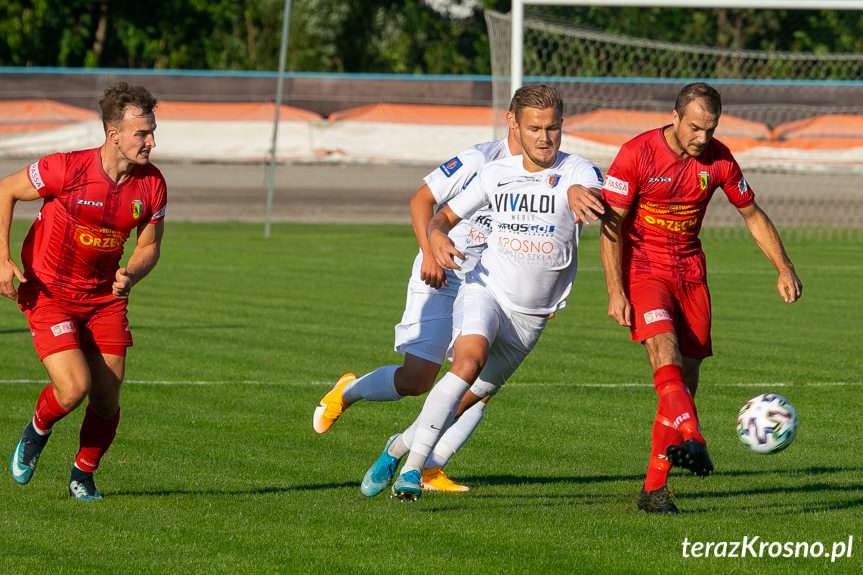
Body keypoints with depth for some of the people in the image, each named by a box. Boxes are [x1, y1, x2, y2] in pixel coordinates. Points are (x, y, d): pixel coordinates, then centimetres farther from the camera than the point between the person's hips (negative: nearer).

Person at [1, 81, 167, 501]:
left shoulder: (152, 184, -8)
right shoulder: (67, 169, -22)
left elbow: (149, 245, 5)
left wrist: (130, 275, -17)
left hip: (105, 298, 4)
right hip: (48, 293, -4)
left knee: (106, 401, 0)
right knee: (74, 388, -20)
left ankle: (83, 476, 27)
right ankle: (37, 431, 15)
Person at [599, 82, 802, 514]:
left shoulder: (718, 159, -2)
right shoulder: (637, 154, -13)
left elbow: (752, 214, 12)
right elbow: (611, 225, -10)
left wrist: (784, 268, 3)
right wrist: (616, 291, -17)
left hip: (690, 272, 4)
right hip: (642, 267, -4)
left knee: (686, 377, -2)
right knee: (665, 349, -29)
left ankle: (654, 488, 3)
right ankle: (693, 441, -47)